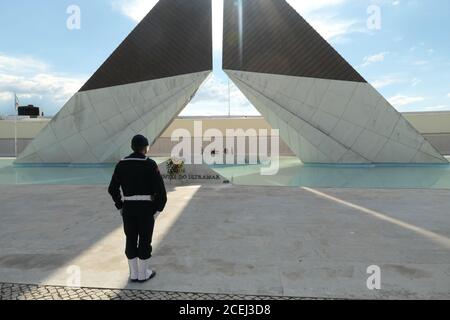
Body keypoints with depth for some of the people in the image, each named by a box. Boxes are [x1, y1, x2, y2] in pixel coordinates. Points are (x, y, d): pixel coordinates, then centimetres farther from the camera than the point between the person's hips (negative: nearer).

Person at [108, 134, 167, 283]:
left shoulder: (122, 164, 3)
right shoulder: (150, 164, -10)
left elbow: (112, 189, 6)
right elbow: (160, 189, -16)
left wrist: (120, 206, 14)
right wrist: (158, 209, -5)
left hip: (128, 207, 4)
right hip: (146, 208, -4)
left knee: (131, 240, 14)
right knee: (145, 240, 9)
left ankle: (134, 274, 25)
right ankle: (143, 274, 21)